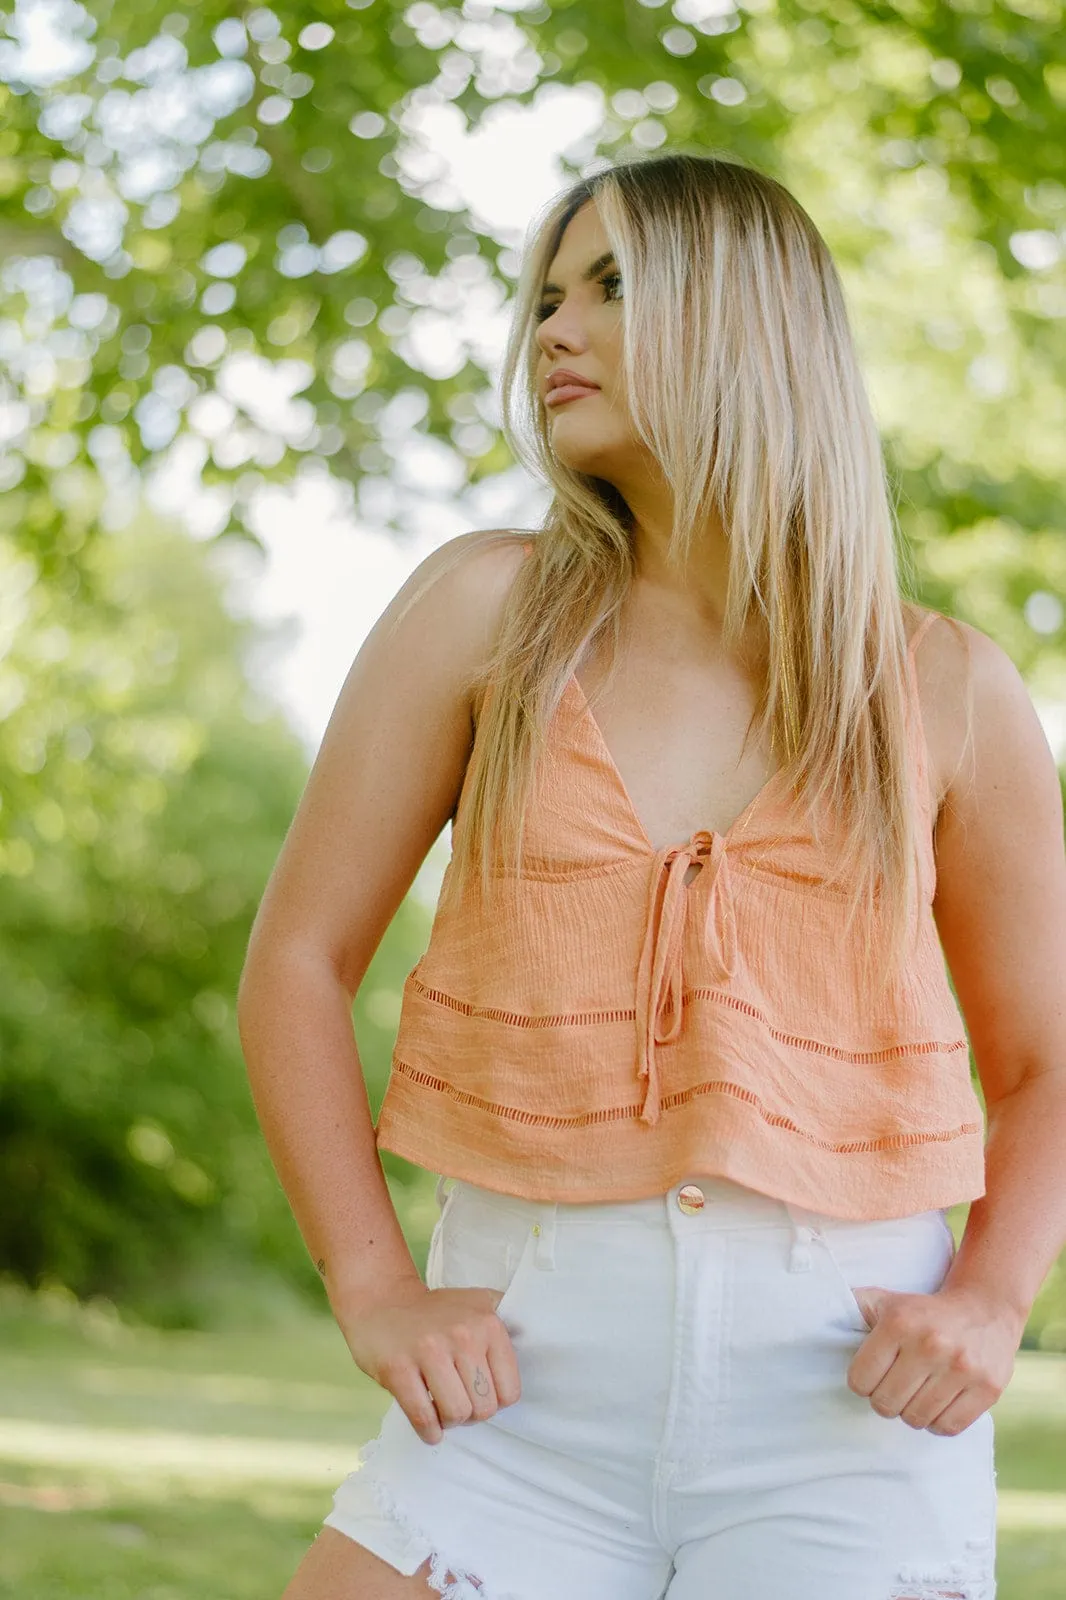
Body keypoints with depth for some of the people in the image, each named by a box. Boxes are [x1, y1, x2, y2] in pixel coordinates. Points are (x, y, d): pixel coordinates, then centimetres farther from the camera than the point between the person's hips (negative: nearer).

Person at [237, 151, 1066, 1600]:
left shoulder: (945, 691, 5)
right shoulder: (485, 611, 5)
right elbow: (300, 961, 6)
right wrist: (375, 1290, -4)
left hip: (847, 1389, 0)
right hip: (530, 1379, 0)